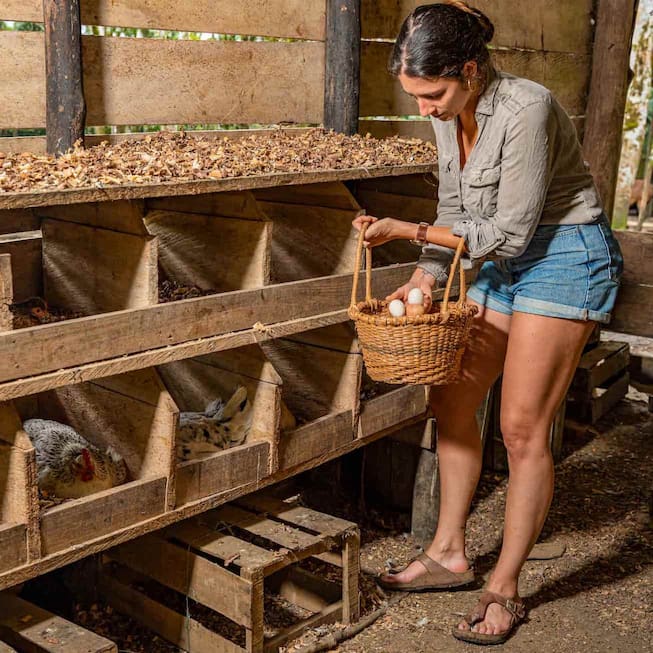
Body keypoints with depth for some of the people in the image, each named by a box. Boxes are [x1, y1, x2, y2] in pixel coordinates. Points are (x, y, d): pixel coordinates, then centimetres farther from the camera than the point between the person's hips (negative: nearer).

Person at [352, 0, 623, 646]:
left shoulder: (525, 109, -25)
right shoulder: (451, 114, -1)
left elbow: (510, 232, -22)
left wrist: (408, 230, -17)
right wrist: (426, 274, -4)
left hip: (564, 259, -8)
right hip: (502, 262, 8)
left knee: (522, 428, -6)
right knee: (450, 398, 7)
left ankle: (504, 589, 10)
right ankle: (449, 554, 23)